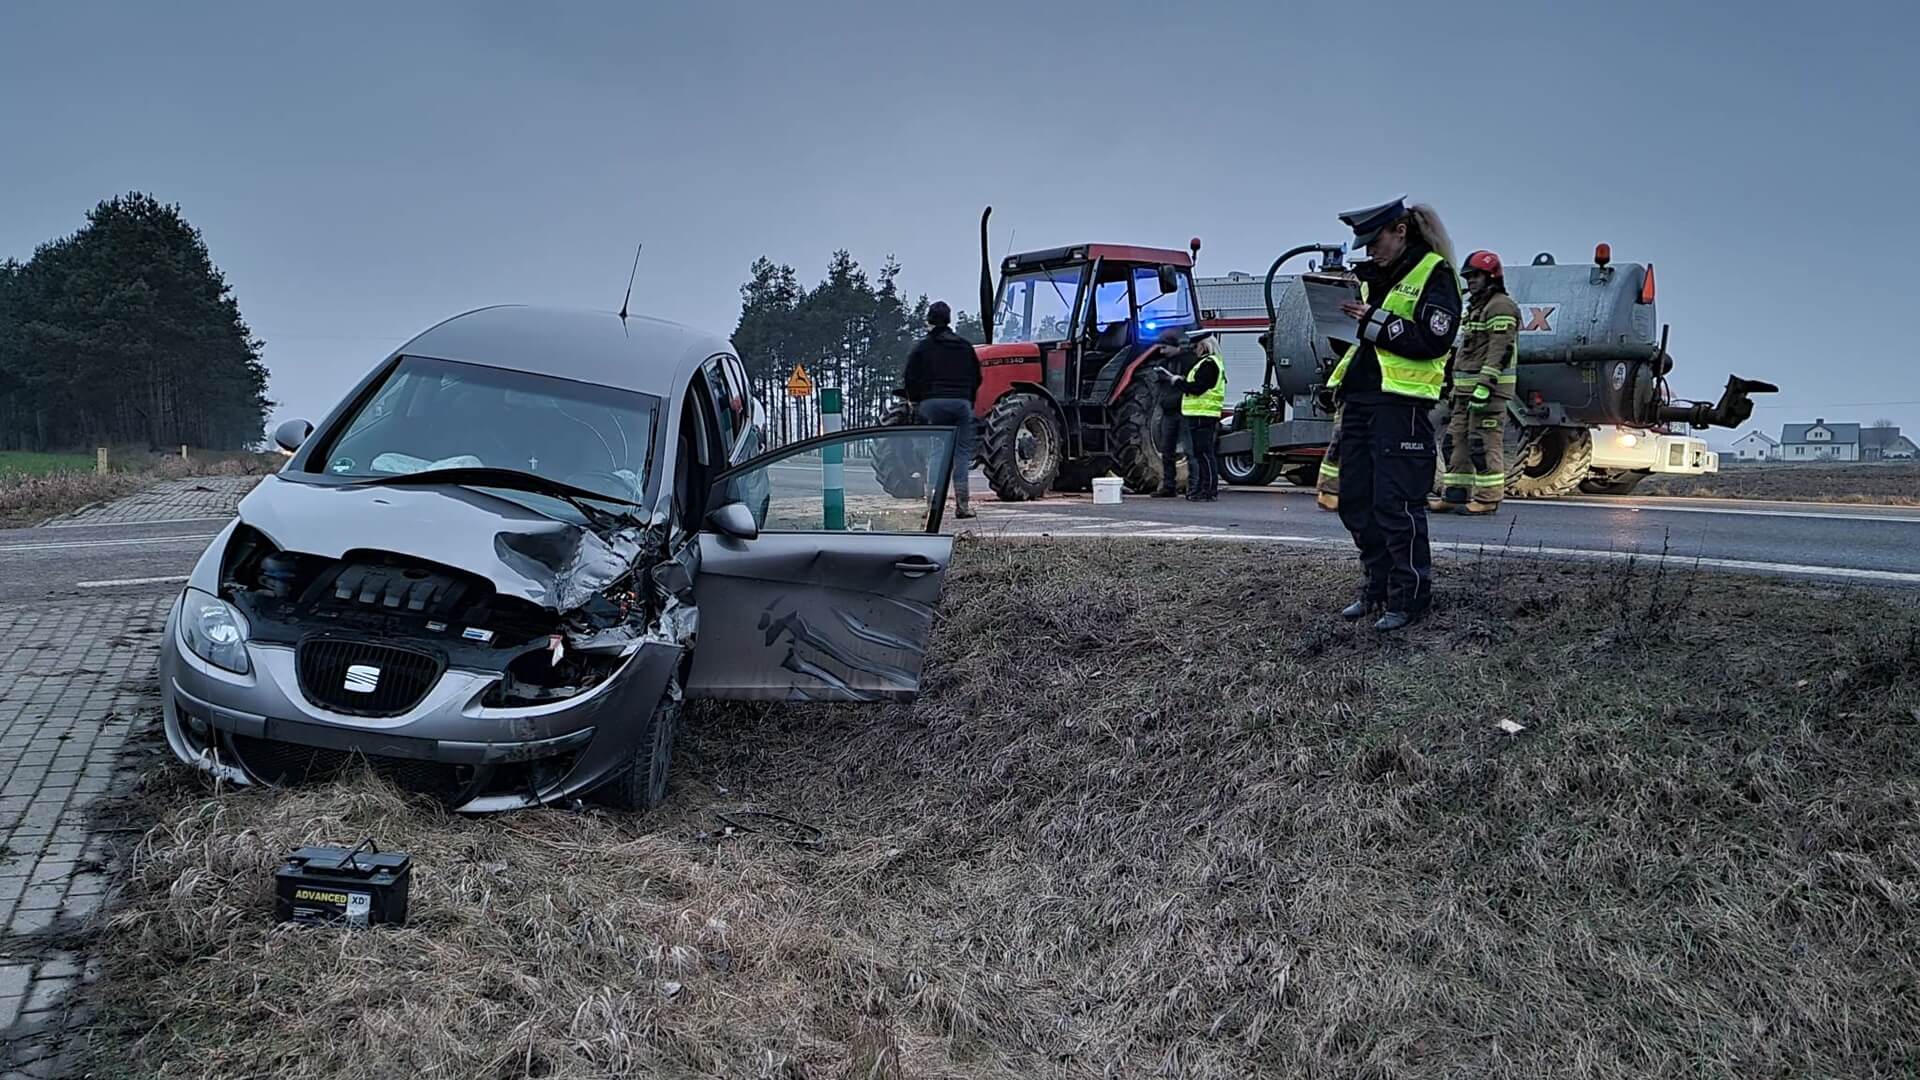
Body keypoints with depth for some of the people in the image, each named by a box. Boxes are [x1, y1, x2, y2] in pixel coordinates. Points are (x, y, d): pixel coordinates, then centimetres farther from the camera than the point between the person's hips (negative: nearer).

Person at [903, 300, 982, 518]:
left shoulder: (922, 347, 3)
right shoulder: (965, 346, 13)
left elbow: (911, 378, 1)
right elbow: (976, 377, 16)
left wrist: (915, 402, 15)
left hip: (933, 403, -2)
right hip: (962, 403, 2)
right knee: (961, 453, 5)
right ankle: (962, 504, -2)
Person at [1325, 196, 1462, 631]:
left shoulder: (1433, 274, -7)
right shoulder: (1375, 276, 18)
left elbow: (1432, 340, -17)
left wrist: (1377, 321, -19)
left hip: (1401, 404, -9)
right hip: (1360, 402, 9)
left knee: (1397, 505, -7)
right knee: (1356, 502, 11)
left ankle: (1409, 598, 2)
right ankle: (1378, 588, 22)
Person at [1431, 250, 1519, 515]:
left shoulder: (1501, 307, -9)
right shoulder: (1475, 308, 23)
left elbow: (1501, 350, -19)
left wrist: (1485, 385, -25)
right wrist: (1458, 386, 23)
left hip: (1489, 386, -10)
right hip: (1467, 388, 10)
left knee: (1485, 443, -10)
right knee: (1457, 439, 8)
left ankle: (1487, 498, -7)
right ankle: (1454, 494, 10)